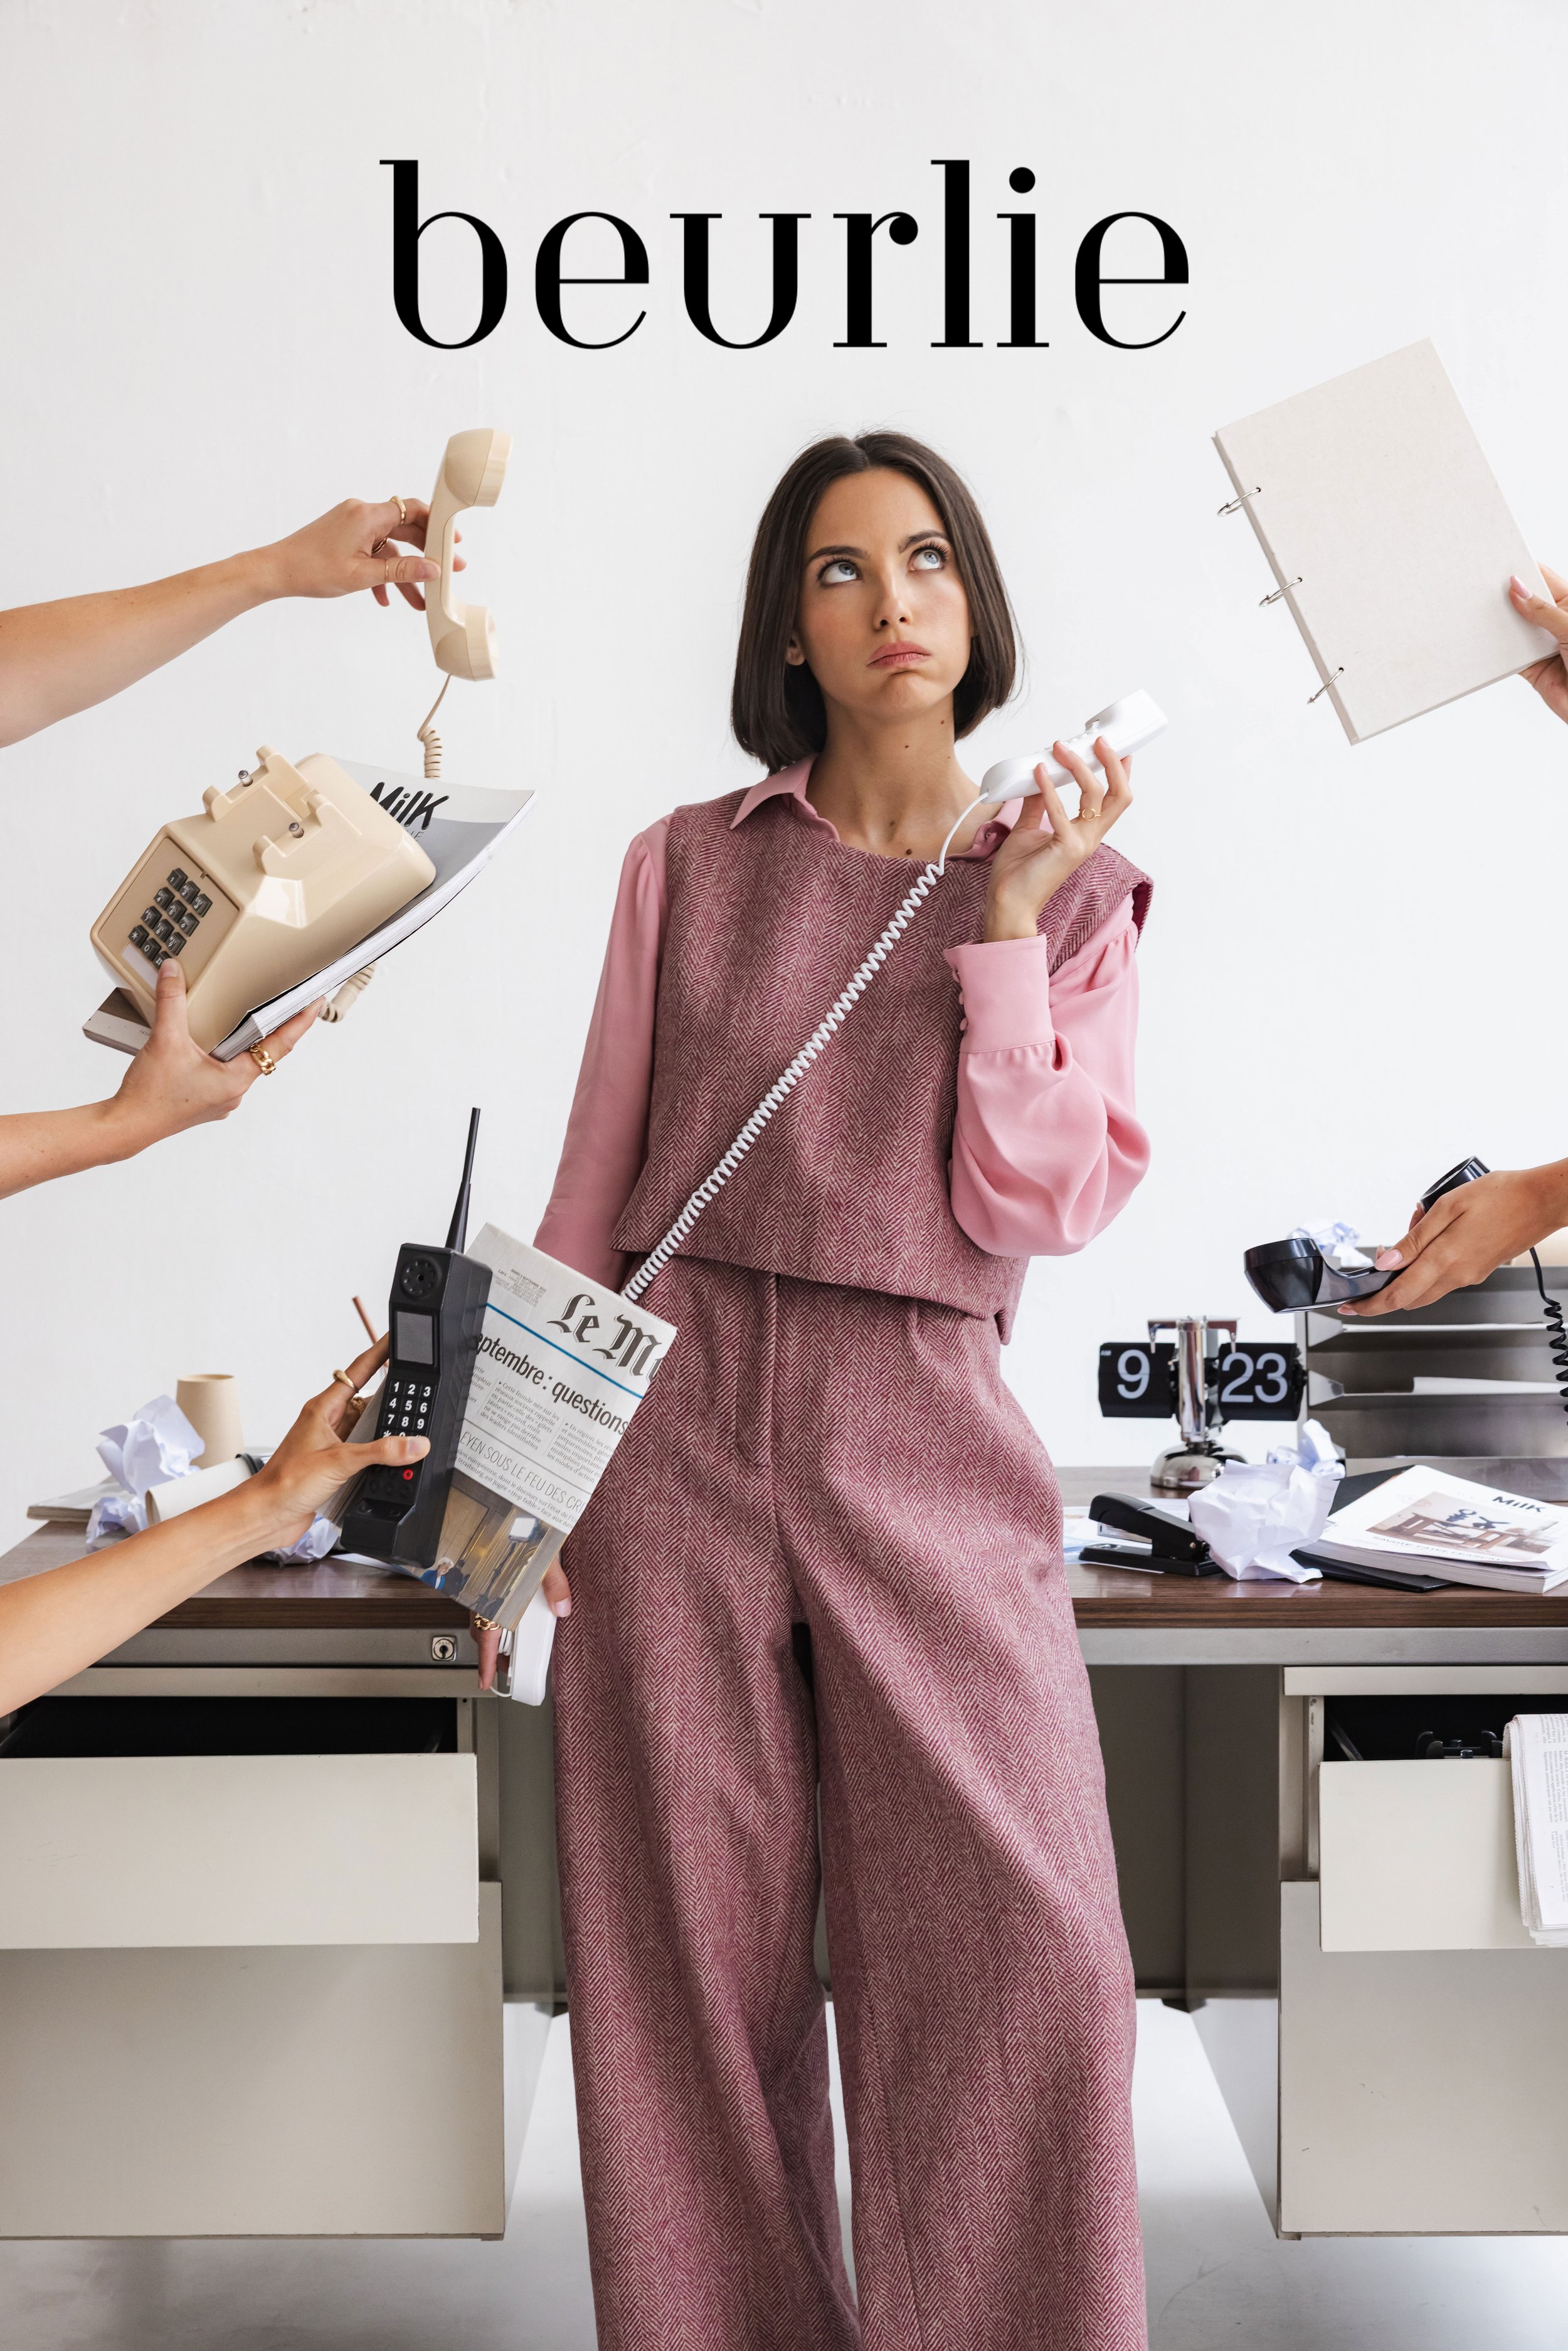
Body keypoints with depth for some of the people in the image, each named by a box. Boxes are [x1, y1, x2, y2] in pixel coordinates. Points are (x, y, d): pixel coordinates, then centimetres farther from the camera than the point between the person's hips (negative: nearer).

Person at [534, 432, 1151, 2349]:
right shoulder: (689, 863, 8)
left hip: (924, 1440, 0)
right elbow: (596, 1183, 9)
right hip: (673, 1424, 1)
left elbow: (1036, 1207, -4)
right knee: (691, 1960, 7)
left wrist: (1010, 922, -9)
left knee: (1023, 1961, -5)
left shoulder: (1073, 892, 7)